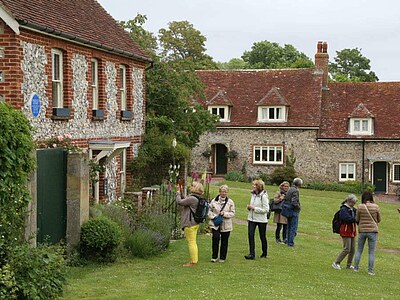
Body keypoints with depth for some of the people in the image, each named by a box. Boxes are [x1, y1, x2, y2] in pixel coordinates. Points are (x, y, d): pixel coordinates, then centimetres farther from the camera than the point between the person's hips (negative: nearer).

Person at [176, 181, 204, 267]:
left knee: (191, 242, -4)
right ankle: (194, 260, 22)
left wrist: (178, 193, -3)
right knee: (193, 242, 15)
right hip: (195, 223, 10)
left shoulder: (192, 198, -21)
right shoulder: (197, 198, 11)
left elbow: (180, 202, -18)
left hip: (190, 223, -10)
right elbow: (184, 201, 20)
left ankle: (193, 262, -1)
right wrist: (180, 192, 14)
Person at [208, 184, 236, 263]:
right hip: (215, 224, -1)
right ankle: (214, 256, 2)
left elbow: (232, 213, 1)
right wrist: (213, 216, -8)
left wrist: (225, 214, -16)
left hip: (226, 225, 1)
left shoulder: (230, 202, 2)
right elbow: (209, 210, 9)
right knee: (216, 238, -14)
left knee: (224, 241, 6)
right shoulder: (214, 201, 3)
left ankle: (222, 258, 20)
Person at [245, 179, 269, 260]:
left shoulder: (263, 196, -16)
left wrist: (254, 208, -21)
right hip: (251, 218, 6)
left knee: (262, 237, 8)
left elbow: (266, 209, -19)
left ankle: (264, 254, 26)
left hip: (261, 220, -6)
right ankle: (252, 254, -5)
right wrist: (249, 207, -2)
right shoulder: (253, 194, 6)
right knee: (250, 234, -8)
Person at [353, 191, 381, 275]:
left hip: (362, 231, 1)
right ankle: (370, 270, 3)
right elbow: (379, 220, 5)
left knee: (359, 250, 15)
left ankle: (355, 268, 16)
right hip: (372, 231, -1)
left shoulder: (360, 207, -7)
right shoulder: (376, 207, -7)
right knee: (371, 252, 5)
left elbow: (357, 219, 1)